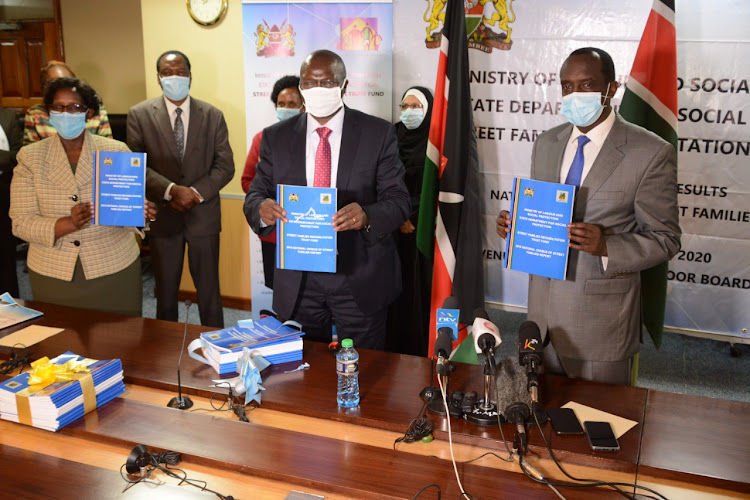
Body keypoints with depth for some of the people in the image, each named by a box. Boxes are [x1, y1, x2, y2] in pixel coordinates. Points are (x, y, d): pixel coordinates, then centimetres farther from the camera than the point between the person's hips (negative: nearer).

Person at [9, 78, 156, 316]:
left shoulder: (115, 151, 1)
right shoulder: (30, 157, 1)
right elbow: (21, 222, -5)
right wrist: (69, 224, -22)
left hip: (114, 268, 0)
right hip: (53, 275, 0)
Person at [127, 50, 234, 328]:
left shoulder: (212, 115, 2)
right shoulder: (140, 114, -1)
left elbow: (225, 166, -1)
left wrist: (195, 193, -14)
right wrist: (172, 190, -22)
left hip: (203, 214, 0)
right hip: (162, 216, 0)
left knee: (209, 289, 8)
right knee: (165, 290, 14)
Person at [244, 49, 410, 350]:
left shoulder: (379, 133, -3)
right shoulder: (276, 137, 5)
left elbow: (398, 200, -6)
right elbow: (256, 194, 5)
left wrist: (367, 216, -28)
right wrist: (262, 207, -20)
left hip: (360, 280, -2)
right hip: (297, 281, 2)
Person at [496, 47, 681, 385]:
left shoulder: (651, 153, -10)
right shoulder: (546, 144, 8)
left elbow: (664, 239, -9)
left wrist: (606, 246, -26)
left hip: (601, 319, -5)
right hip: (543, 310, 5)